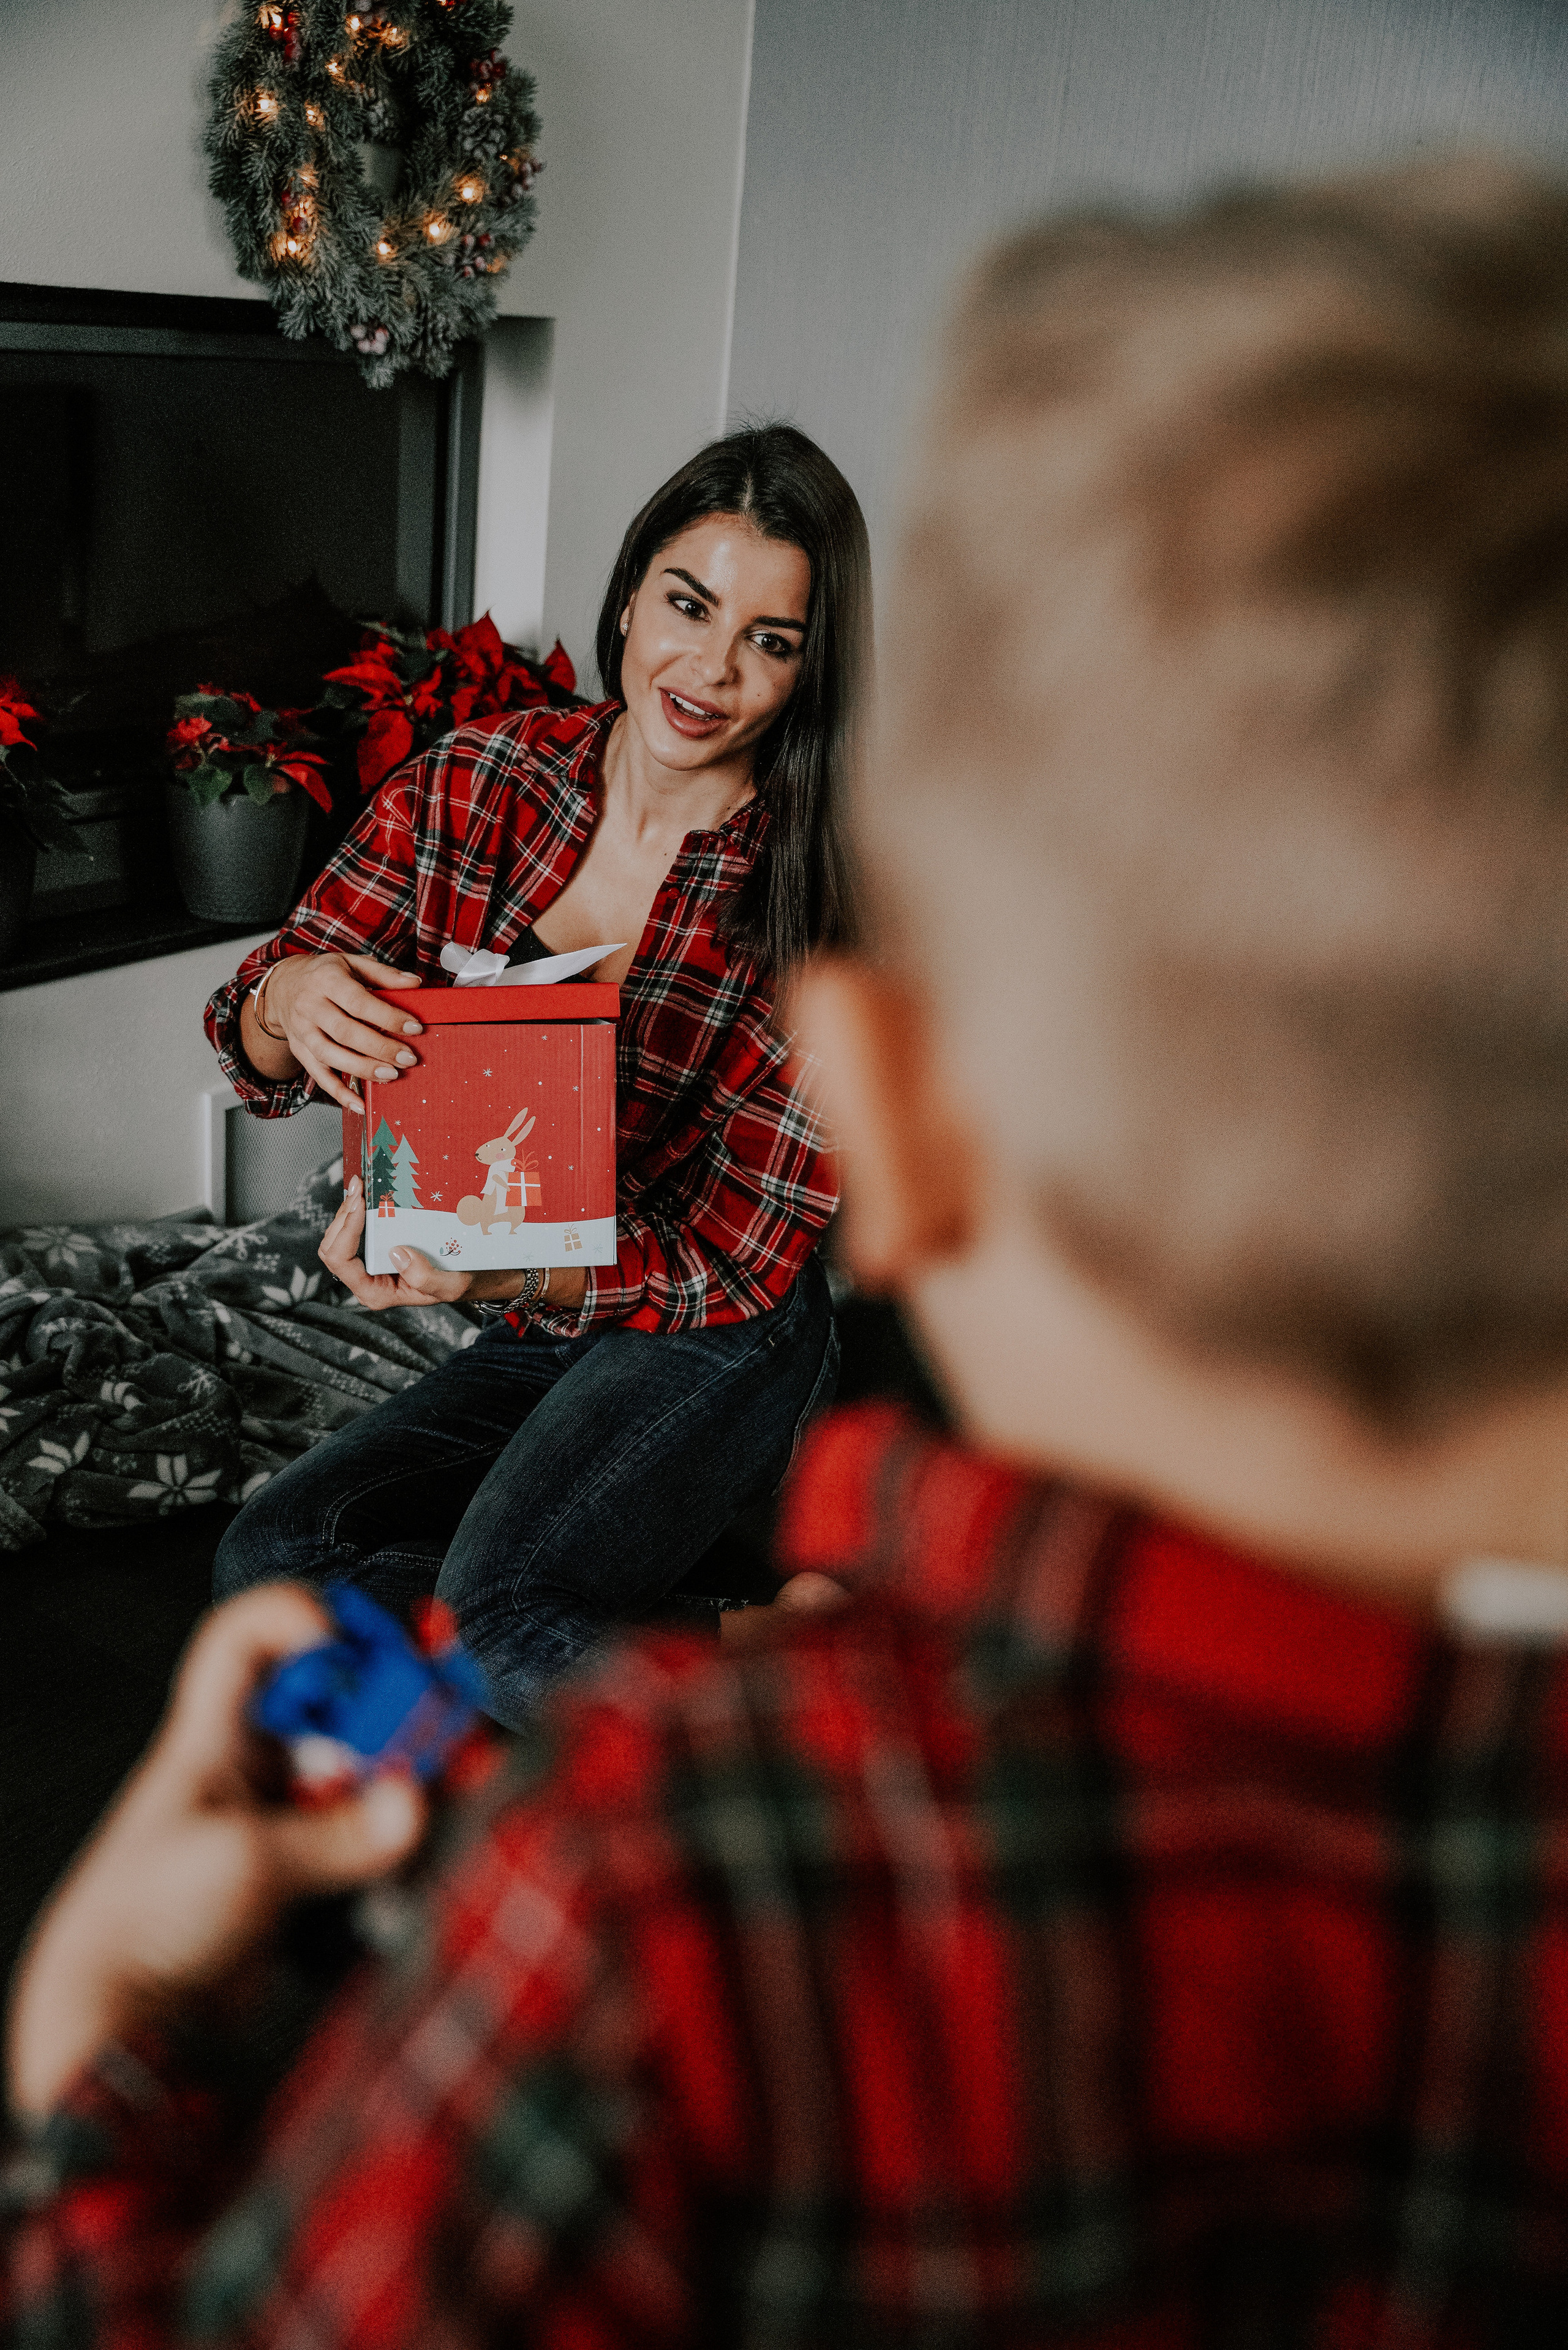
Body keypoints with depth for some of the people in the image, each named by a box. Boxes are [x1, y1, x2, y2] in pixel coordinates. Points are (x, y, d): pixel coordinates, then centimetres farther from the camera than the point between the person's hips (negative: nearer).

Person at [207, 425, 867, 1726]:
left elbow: (744, 1258, -15)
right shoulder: (472, 786, -6)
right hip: (530, 1342, 5)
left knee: (509, 1600, -30)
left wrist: (484, 1273, -30)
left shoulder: (817, 901, -16)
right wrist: (289, 995, -26)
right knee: (270, 1563, -15)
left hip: (714, 1345, -5)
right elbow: (262, 1057, 0)